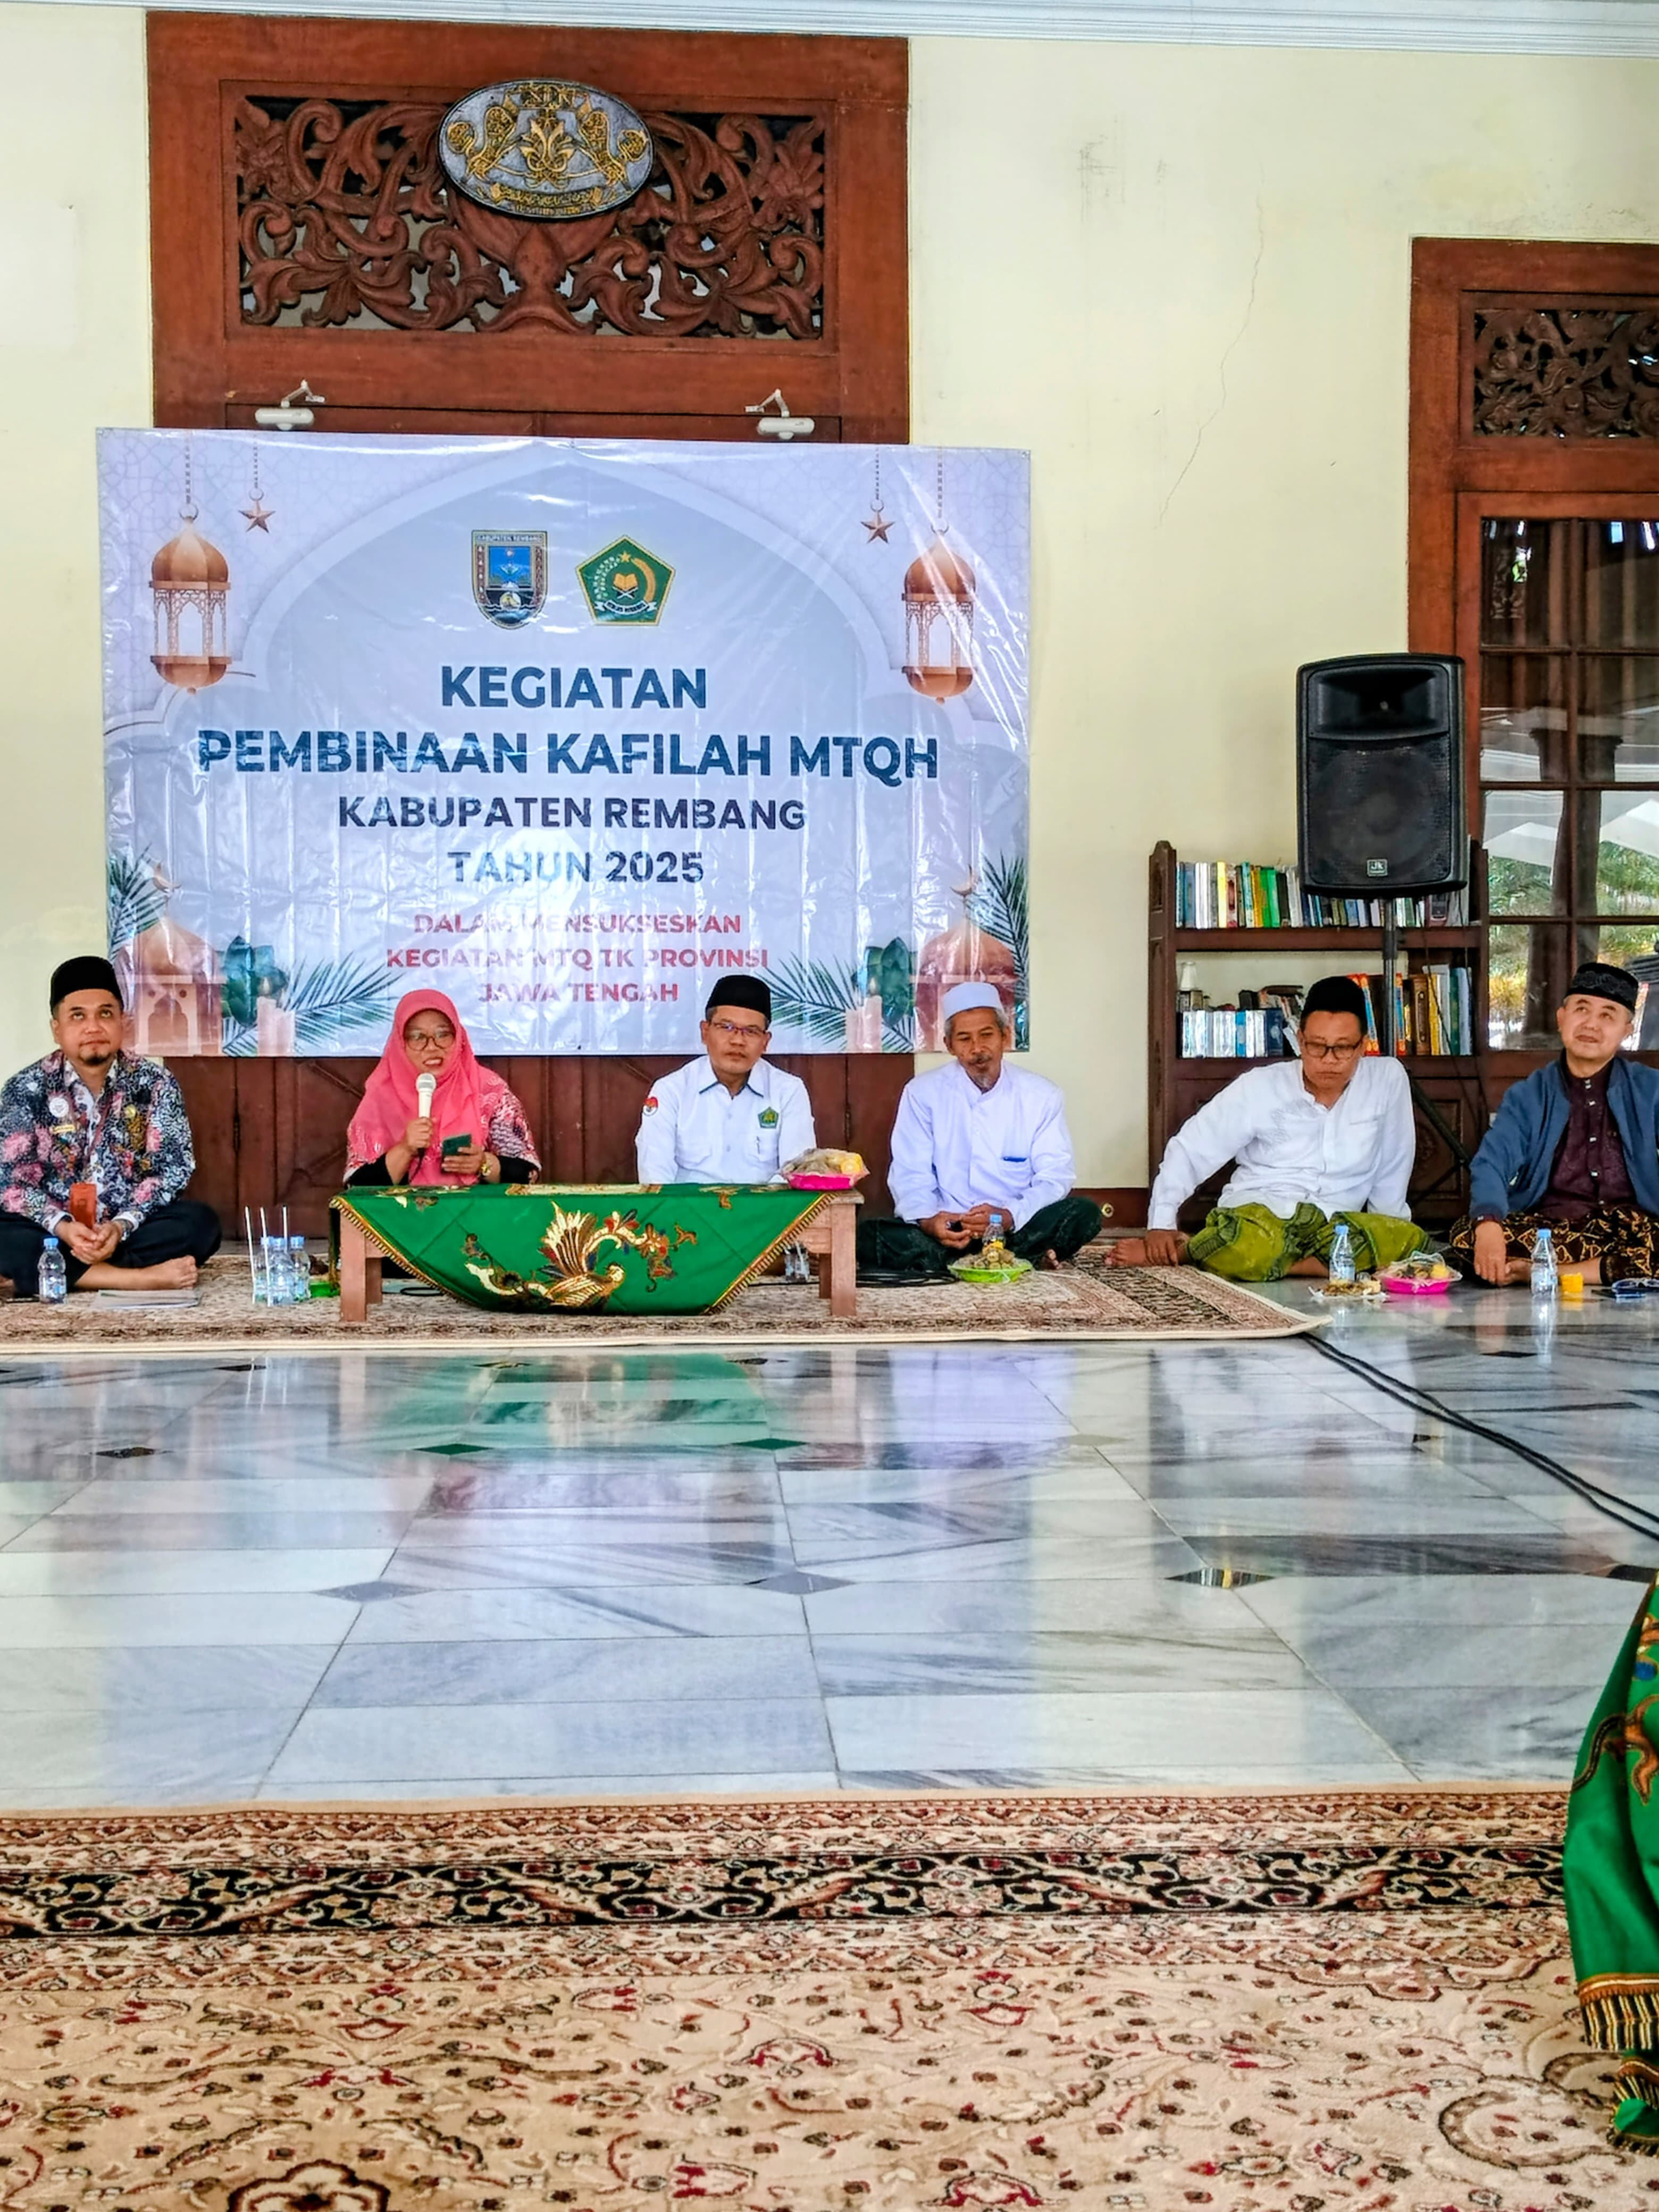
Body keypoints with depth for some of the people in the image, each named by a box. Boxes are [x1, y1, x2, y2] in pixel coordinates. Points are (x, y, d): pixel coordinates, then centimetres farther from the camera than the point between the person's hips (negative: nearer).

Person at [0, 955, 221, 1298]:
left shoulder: (154, 1084, 0)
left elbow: (173, 1170, -6)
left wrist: (121, 1226, -23)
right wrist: (63, 1227, -27)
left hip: (131, 1227, 1)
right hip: (54, 1231, -1)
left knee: (200, 1222, -26)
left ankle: (52, 1273, -24)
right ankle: (145, 1278, -32)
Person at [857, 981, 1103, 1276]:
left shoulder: (1042, 1096, 4)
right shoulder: (922, 1094, 4)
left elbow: (1054, 1178, -1)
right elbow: (910, 1176, 0)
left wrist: (1009, 1216, -21)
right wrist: (927, 1219, -23)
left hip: (1016, 1229, 1)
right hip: (945, 1228, 0)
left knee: (1084, 1214, -27)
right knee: (865, 1237, -28)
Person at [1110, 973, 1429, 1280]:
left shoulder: (1388, 1079, 2)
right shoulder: (1259, 1087, 0)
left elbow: (1391, 1170, 11)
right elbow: (1189, 1149, 1)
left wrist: (1383, 1240, 12)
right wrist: (1161, 1224, -10)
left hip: (1332, 1227, 4)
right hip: (1255, 1214, -4)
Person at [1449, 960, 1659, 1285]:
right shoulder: (1528, 1096, 9)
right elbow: (1491, 1164, -7)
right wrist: (1488, 1224, -30)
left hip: (1630, 1228, 0)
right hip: (1547, 1229, 1)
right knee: (1467, 1237, -28)